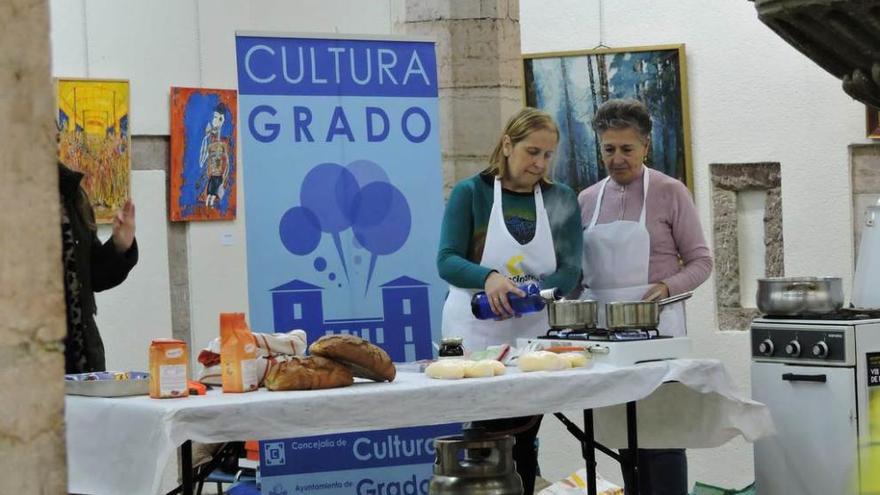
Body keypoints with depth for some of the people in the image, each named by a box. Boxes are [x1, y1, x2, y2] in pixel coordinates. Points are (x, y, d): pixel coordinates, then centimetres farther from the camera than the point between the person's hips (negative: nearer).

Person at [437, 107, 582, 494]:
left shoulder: (562, 201, 4)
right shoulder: (471, 193, -4)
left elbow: (570, 272, -4)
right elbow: (447, 261, -12)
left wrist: (528, 296, -24)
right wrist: (489, 278, -33)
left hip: (534, 337, 3)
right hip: (477, 335, -3)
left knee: (523, 443, 7)